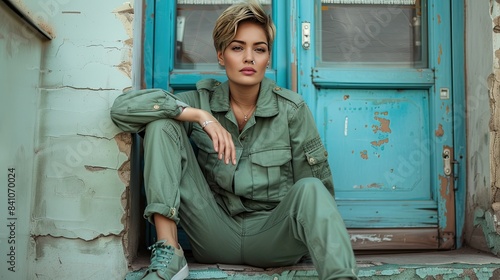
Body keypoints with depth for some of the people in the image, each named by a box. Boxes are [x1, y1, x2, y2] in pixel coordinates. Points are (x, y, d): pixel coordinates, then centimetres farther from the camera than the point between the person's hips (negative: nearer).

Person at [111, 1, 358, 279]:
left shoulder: (292, 108, -4)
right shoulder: (203, 100, -1)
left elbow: (320, 192, 0)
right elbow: (123, 107, -12)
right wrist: (198, 115, -21)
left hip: (273, 237, -1)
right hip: (215, 233, 2)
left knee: (310, 189, -33)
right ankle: (169, 254, -19)